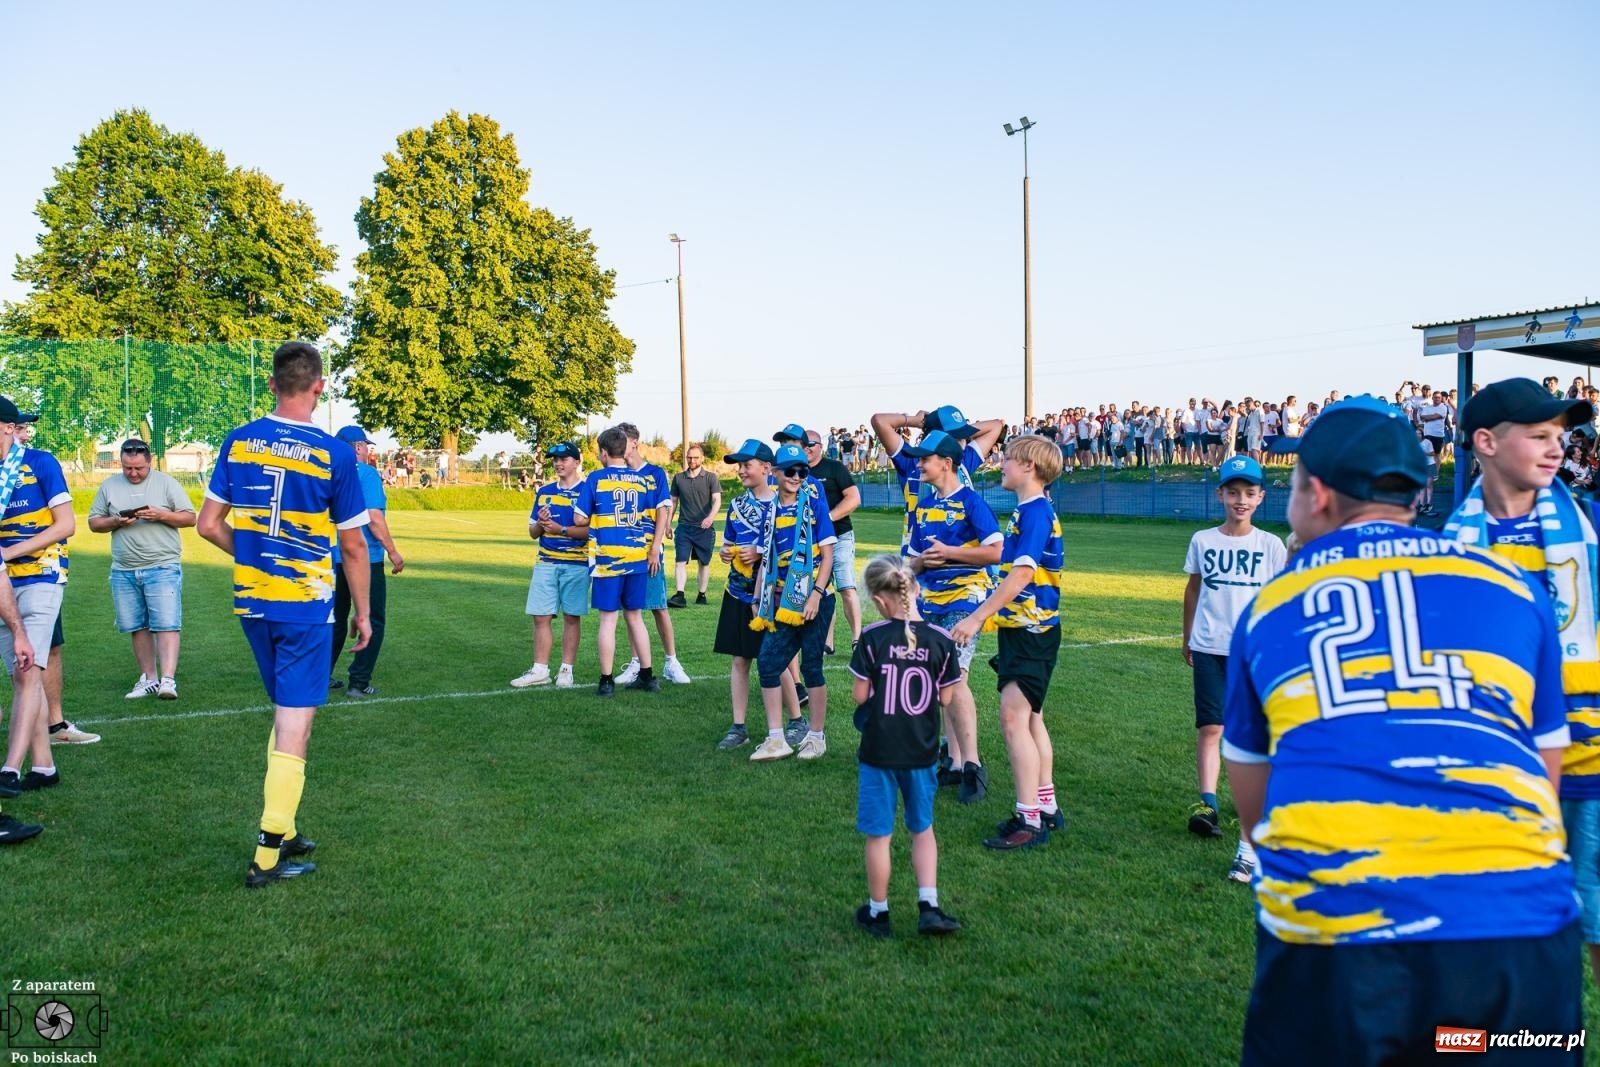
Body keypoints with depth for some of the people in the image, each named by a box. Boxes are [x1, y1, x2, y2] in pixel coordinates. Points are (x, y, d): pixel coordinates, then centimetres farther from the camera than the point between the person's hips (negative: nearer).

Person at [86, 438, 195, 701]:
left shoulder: (166, 483, 2)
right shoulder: (109, 486, 10)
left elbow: (190, 518, 1)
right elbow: (94, 522, 13)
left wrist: (161, 515, -15)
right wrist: (115, 522, -8)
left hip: (163, 568, -4)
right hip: (124, 571, 4)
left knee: (166, 625, -10)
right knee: (137, 627, 9)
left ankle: (167, 680, -13)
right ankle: (149, 678, 18)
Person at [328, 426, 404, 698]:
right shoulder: (366, 473, -11)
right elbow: (373, 518, -18)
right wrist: (393, 552, -12)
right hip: (366, 559, -6)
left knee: (335, 620, 19)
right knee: (373, 621, 4)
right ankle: (358, 683, 2)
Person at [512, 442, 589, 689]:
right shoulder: (544, 492, 13)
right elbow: (532, 532, 15)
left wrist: (561, 529, -19)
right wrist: (541, 524, -7)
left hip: (576, 564, -5)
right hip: (546, 563, 5)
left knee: (571, 617, 3)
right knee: (540, 617, 3)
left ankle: (566, 670, 11)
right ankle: (540, 670, 11)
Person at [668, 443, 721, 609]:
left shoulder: (711, 478, -1)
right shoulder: (678, 478, 8)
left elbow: (717, 500, -10)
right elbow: (673, 502, 15)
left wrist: (711, 517, -28)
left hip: (705, 528, -2)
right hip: (684, 527, 2)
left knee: (704, 562, 7)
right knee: (680, 561, -9)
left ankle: (702, 595, 15)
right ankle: (680, 595, -14)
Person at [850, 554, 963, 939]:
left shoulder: (872, 638, -13)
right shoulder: (940, 640, -7)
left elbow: (859, 695, -10)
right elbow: (946, 698, -3)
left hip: (878, 751, -2)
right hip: (922, 752, 2)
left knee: (878, 835, 10)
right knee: (922, 830, 20)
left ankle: (878, 912, 22)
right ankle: (929, 906, 12)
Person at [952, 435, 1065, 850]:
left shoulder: (1036, 512, -16)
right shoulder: (1027, 511, 14)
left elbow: (1021, 574, -25)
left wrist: (977, 617, -26)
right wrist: (985, 616, 24)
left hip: (1031, 630, -10)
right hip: (1022, 627, 10)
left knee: (1014, 717, -11)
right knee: (1030, 719, 15)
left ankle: (1030, 820, -7)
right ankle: (1047, 807, 24)